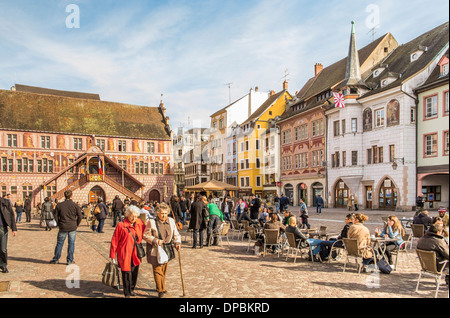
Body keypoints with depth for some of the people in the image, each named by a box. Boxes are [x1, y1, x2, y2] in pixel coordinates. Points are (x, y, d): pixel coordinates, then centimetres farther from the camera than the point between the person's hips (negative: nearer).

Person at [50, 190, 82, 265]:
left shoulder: (59, 205, -1)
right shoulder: (75, 205, -5)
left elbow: (56, 216, 3)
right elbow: (80, 217, -4)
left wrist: (59, 224, 13)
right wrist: (76, 225, 8)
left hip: (63, 228, 1)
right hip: (72, 228, -1)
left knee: (59, 243, 13)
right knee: (71, 243, 6)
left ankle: (56, 259, 23)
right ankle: (70, 260, 11)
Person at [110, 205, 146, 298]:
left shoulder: (140, 223, 3)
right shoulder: (121, 225, -10)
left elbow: (143, 234, 19)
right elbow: (114, 241, -5)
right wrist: (112, 255, -3)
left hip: (136, 254, 5)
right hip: (125, 254, -5)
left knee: (135, 272, 14)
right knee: (127, 273, -1)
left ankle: (131, 289, 36)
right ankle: (127, 293, 16)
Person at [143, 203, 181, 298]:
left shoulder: (171, 221, 2)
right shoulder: (152, 222, -11)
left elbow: (176, 234, 9)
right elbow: (145, 235, -7)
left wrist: (177, 243, -8)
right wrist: (156, 241, -19)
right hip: (155, 251, -4)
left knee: (164, 270, 16)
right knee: (157, 270, -4)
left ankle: (161, 287, 35)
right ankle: (161, 290, 7)